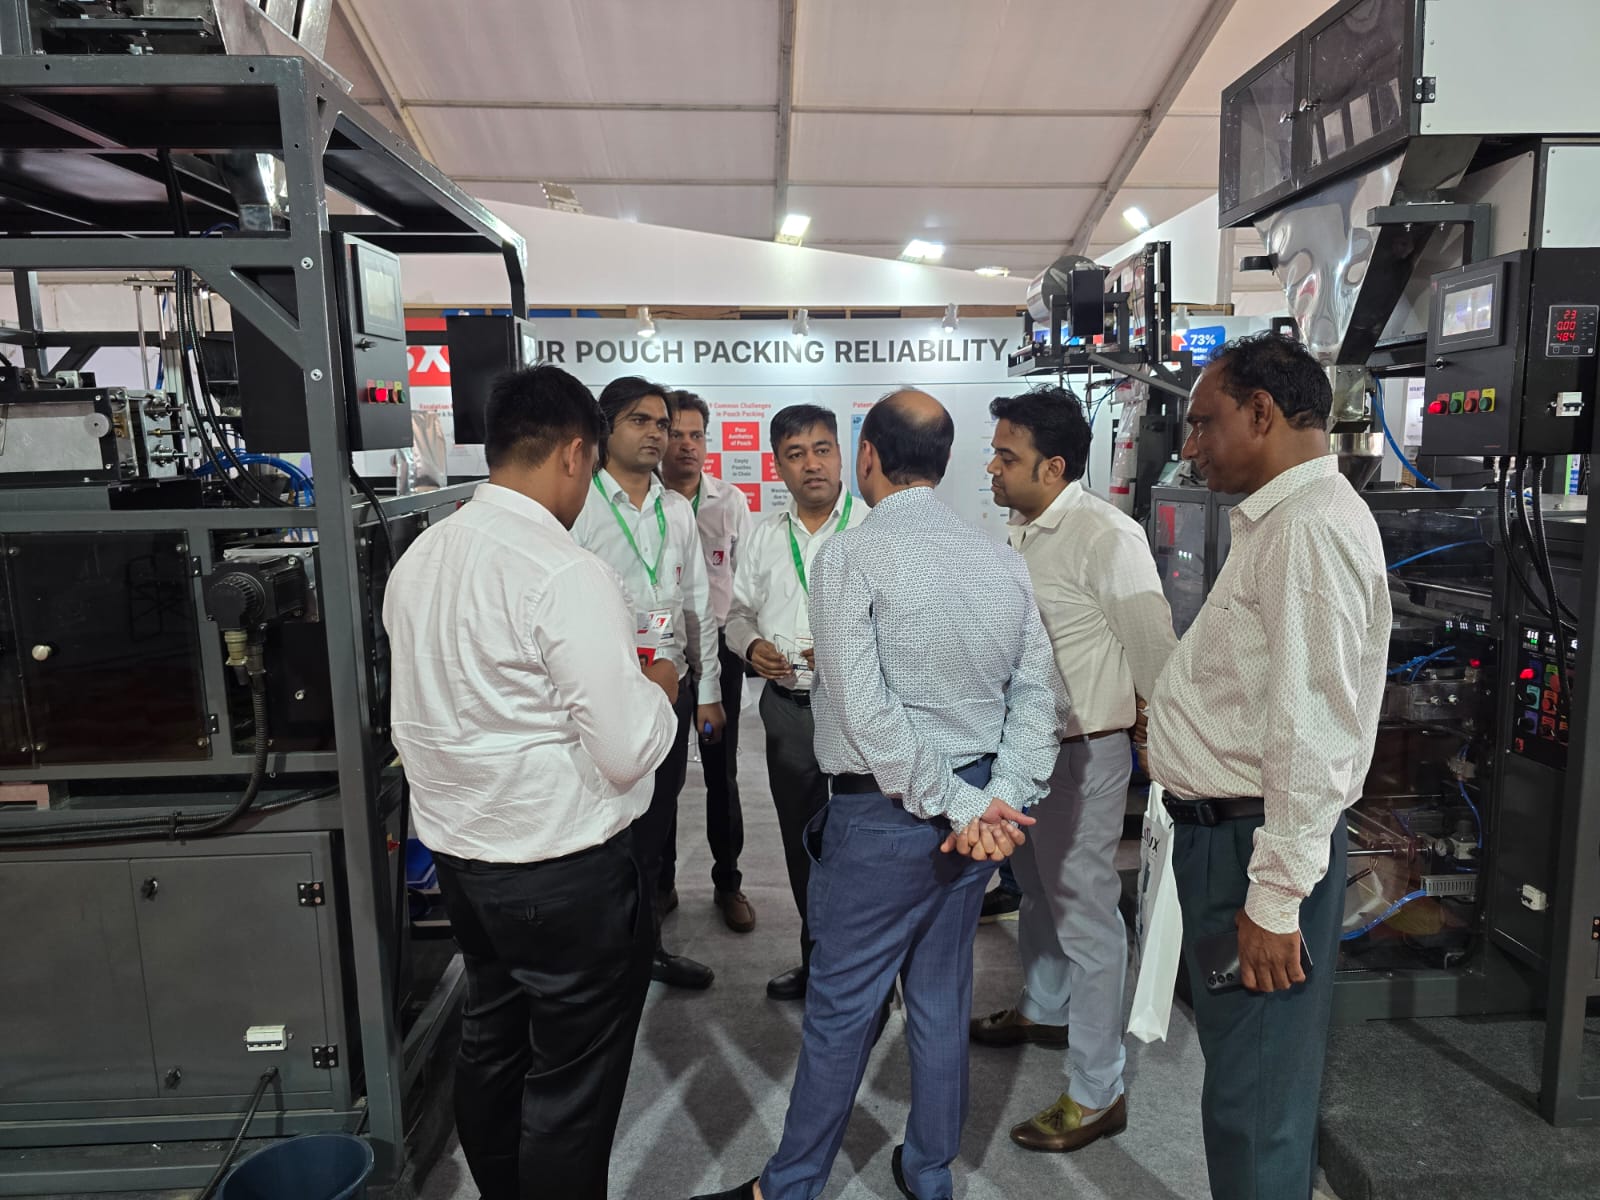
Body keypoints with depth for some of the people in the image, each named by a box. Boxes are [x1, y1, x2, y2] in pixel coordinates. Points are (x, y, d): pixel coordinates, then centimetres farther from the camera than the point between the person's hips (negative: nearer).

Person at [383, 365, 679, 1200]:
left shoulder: (418, 559, 3)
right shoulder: (567, 575, -22)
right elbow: (627, 751, -21)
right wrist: (658, 689, -3)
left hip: (457, 850, 8)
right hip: (564, 867, -8)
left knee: (489, 1044, 26)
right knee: (571, 1083, 11)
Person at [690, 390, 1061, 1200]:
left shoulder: (850, 555, -14)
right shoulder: (1002, 561, 3)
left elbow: (864, 711, -21)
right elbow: (1036, 694, -1)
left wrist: (960, 803, -15)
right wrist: (1003, 797, -6)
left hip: (885, 815, -6)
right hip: (976, 811, 6)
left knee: (840, 1006, 9)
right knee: (943, 997, 19)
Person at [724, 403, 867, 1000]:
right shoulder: (764, 535, 9)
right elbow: (739, 611, 17)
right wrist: (751, 644, -3)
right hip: (788, 705, 6)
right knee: (802, 841, 18)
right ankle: (817, 959, 37)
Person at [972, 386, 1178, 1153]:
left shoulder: (1105, 537, -21)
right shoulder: (1017, 532, 4)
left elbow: (1155, 649, -17)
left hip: (1081, 752, -8)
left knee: (1086, 914, 3)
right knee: (1037, 889, 25)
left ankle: (1097, 1094, 18)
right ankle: (1043, 1010, 49)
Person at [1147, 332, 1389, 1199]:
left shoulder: (1311, 526, -18)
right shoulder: (1275, 521, 15)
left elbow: (1312, 731, -23)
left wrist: (1277, 898, -22)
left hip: (1259, 843, -10)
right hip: (1223, 831, 10)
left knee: (1254, 1101, 4)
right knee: (1246, 1073, 23)